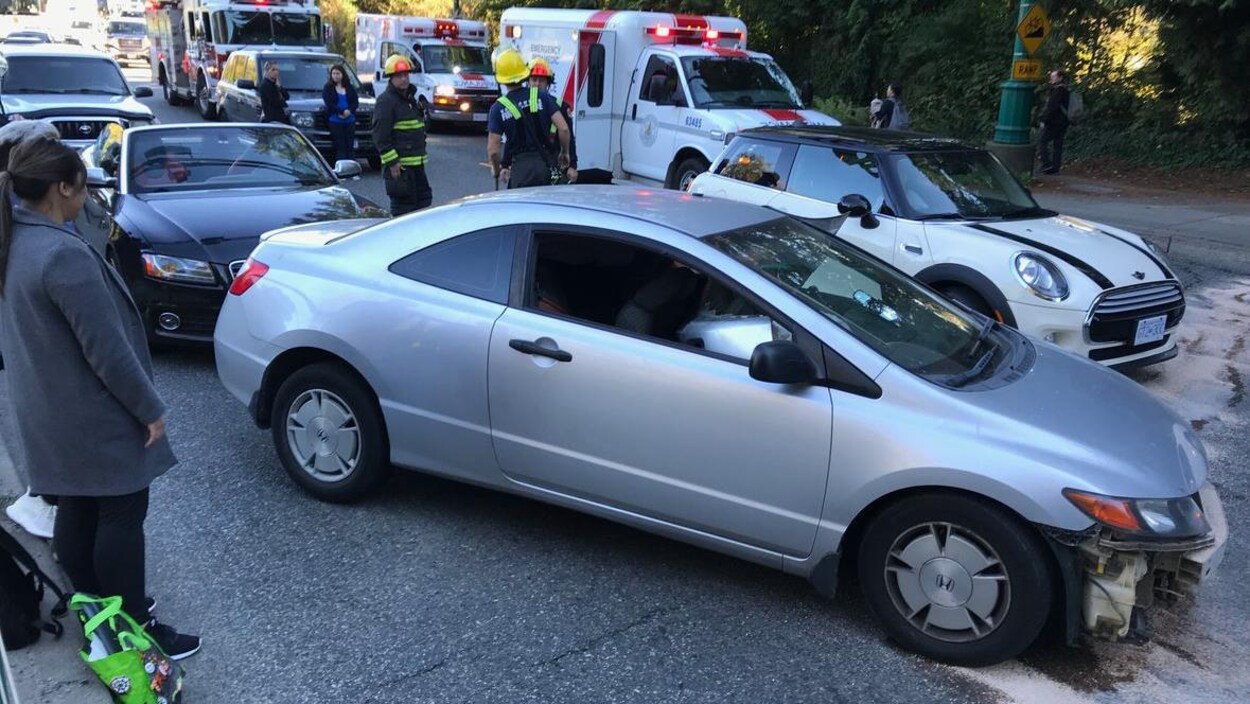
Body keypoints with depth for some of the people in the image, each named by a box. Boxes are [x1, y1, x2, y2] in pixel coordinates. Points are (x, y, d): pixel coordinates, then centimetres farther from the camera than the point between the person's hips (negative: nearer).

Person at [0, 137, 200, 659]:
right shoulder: (64, 254, -27)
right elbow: (107, 349, -25)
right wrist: (150, 408, -14)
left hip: (46, 414, 9)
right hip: (92, 418, -9)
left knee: (76, 512, 19)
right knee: (120, 517, 3)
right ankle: (137, 630, 14)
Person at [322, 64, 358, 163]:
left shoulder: (350, 88, 15)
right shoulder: (328, 88, 6)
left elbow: (356, 102, 6)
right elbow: (329, 103, -6)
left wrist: (349, 111, -14)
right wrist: (341, 112, -16)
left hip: (350, 120, 3)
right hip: (335, 121, -3)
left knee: (349, 147, 0)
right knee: (340, 147, -6)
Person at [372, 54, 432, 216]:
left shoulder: (410, 98, 18)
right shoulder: (385, 101, -11)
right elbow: (380, 137, -18)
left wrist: (422, 153, 24)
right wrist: (392, 162, -21)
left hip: (416, 163, 10)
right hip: (399, 165, -9)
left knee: (424, 199, 14)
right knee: (402, 205, -8)